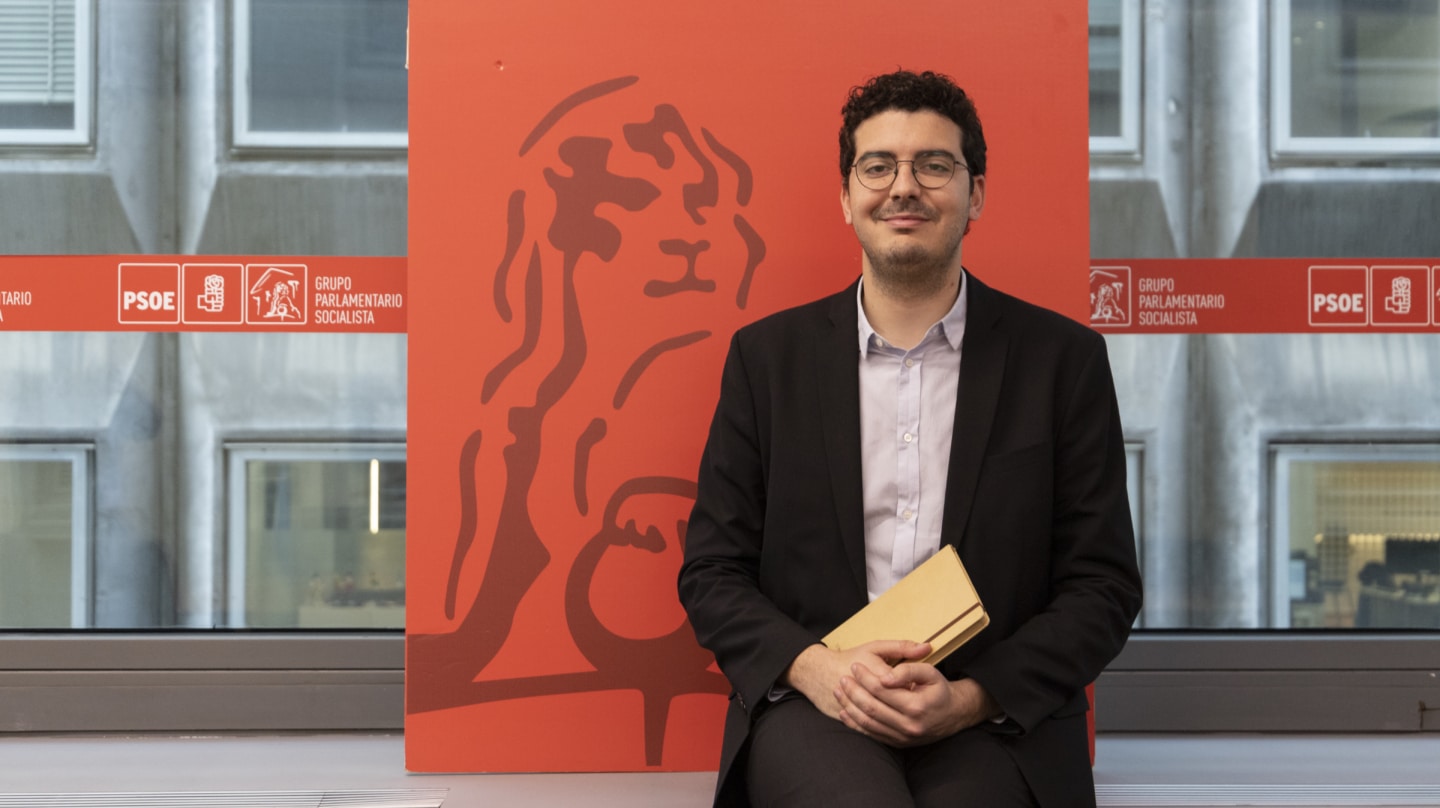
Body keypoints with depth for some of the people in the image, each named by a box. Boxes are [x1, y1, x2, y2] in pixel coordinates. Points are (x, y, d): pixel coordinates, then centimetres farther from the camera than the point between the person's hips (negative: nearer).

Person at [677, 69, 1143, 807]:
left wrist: (971, 697, -11)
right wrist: (813, 666, -11)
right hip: (811, 701, 0)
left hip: (996, 715, 1)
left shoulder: (1063, 358, 5)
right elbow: (711, 572, 8)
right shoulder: (768, 355, 9)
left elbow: (1103, 585, 4)